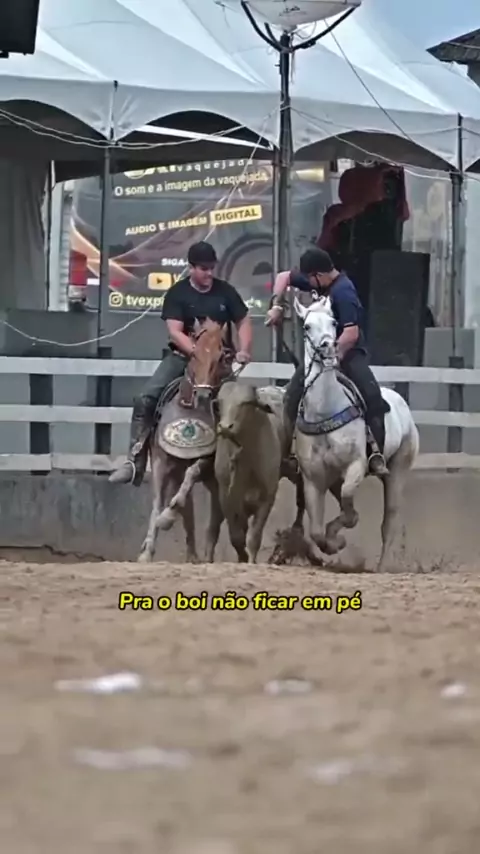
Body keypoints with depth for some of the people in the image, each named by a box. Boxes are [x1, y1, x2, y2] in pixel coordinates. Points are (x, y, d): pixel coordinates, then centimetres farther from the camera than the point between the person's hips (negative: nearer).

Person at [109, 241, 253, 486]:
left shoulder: (225, 291, 3)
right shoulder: (177, 293, -3)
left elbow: (244, 323, 8)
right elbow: (175, 332, -12)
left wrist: (244, 350, -11)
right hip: (183, 356, -1)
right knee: (145, 400, -16)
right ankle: (136, 460, -15)